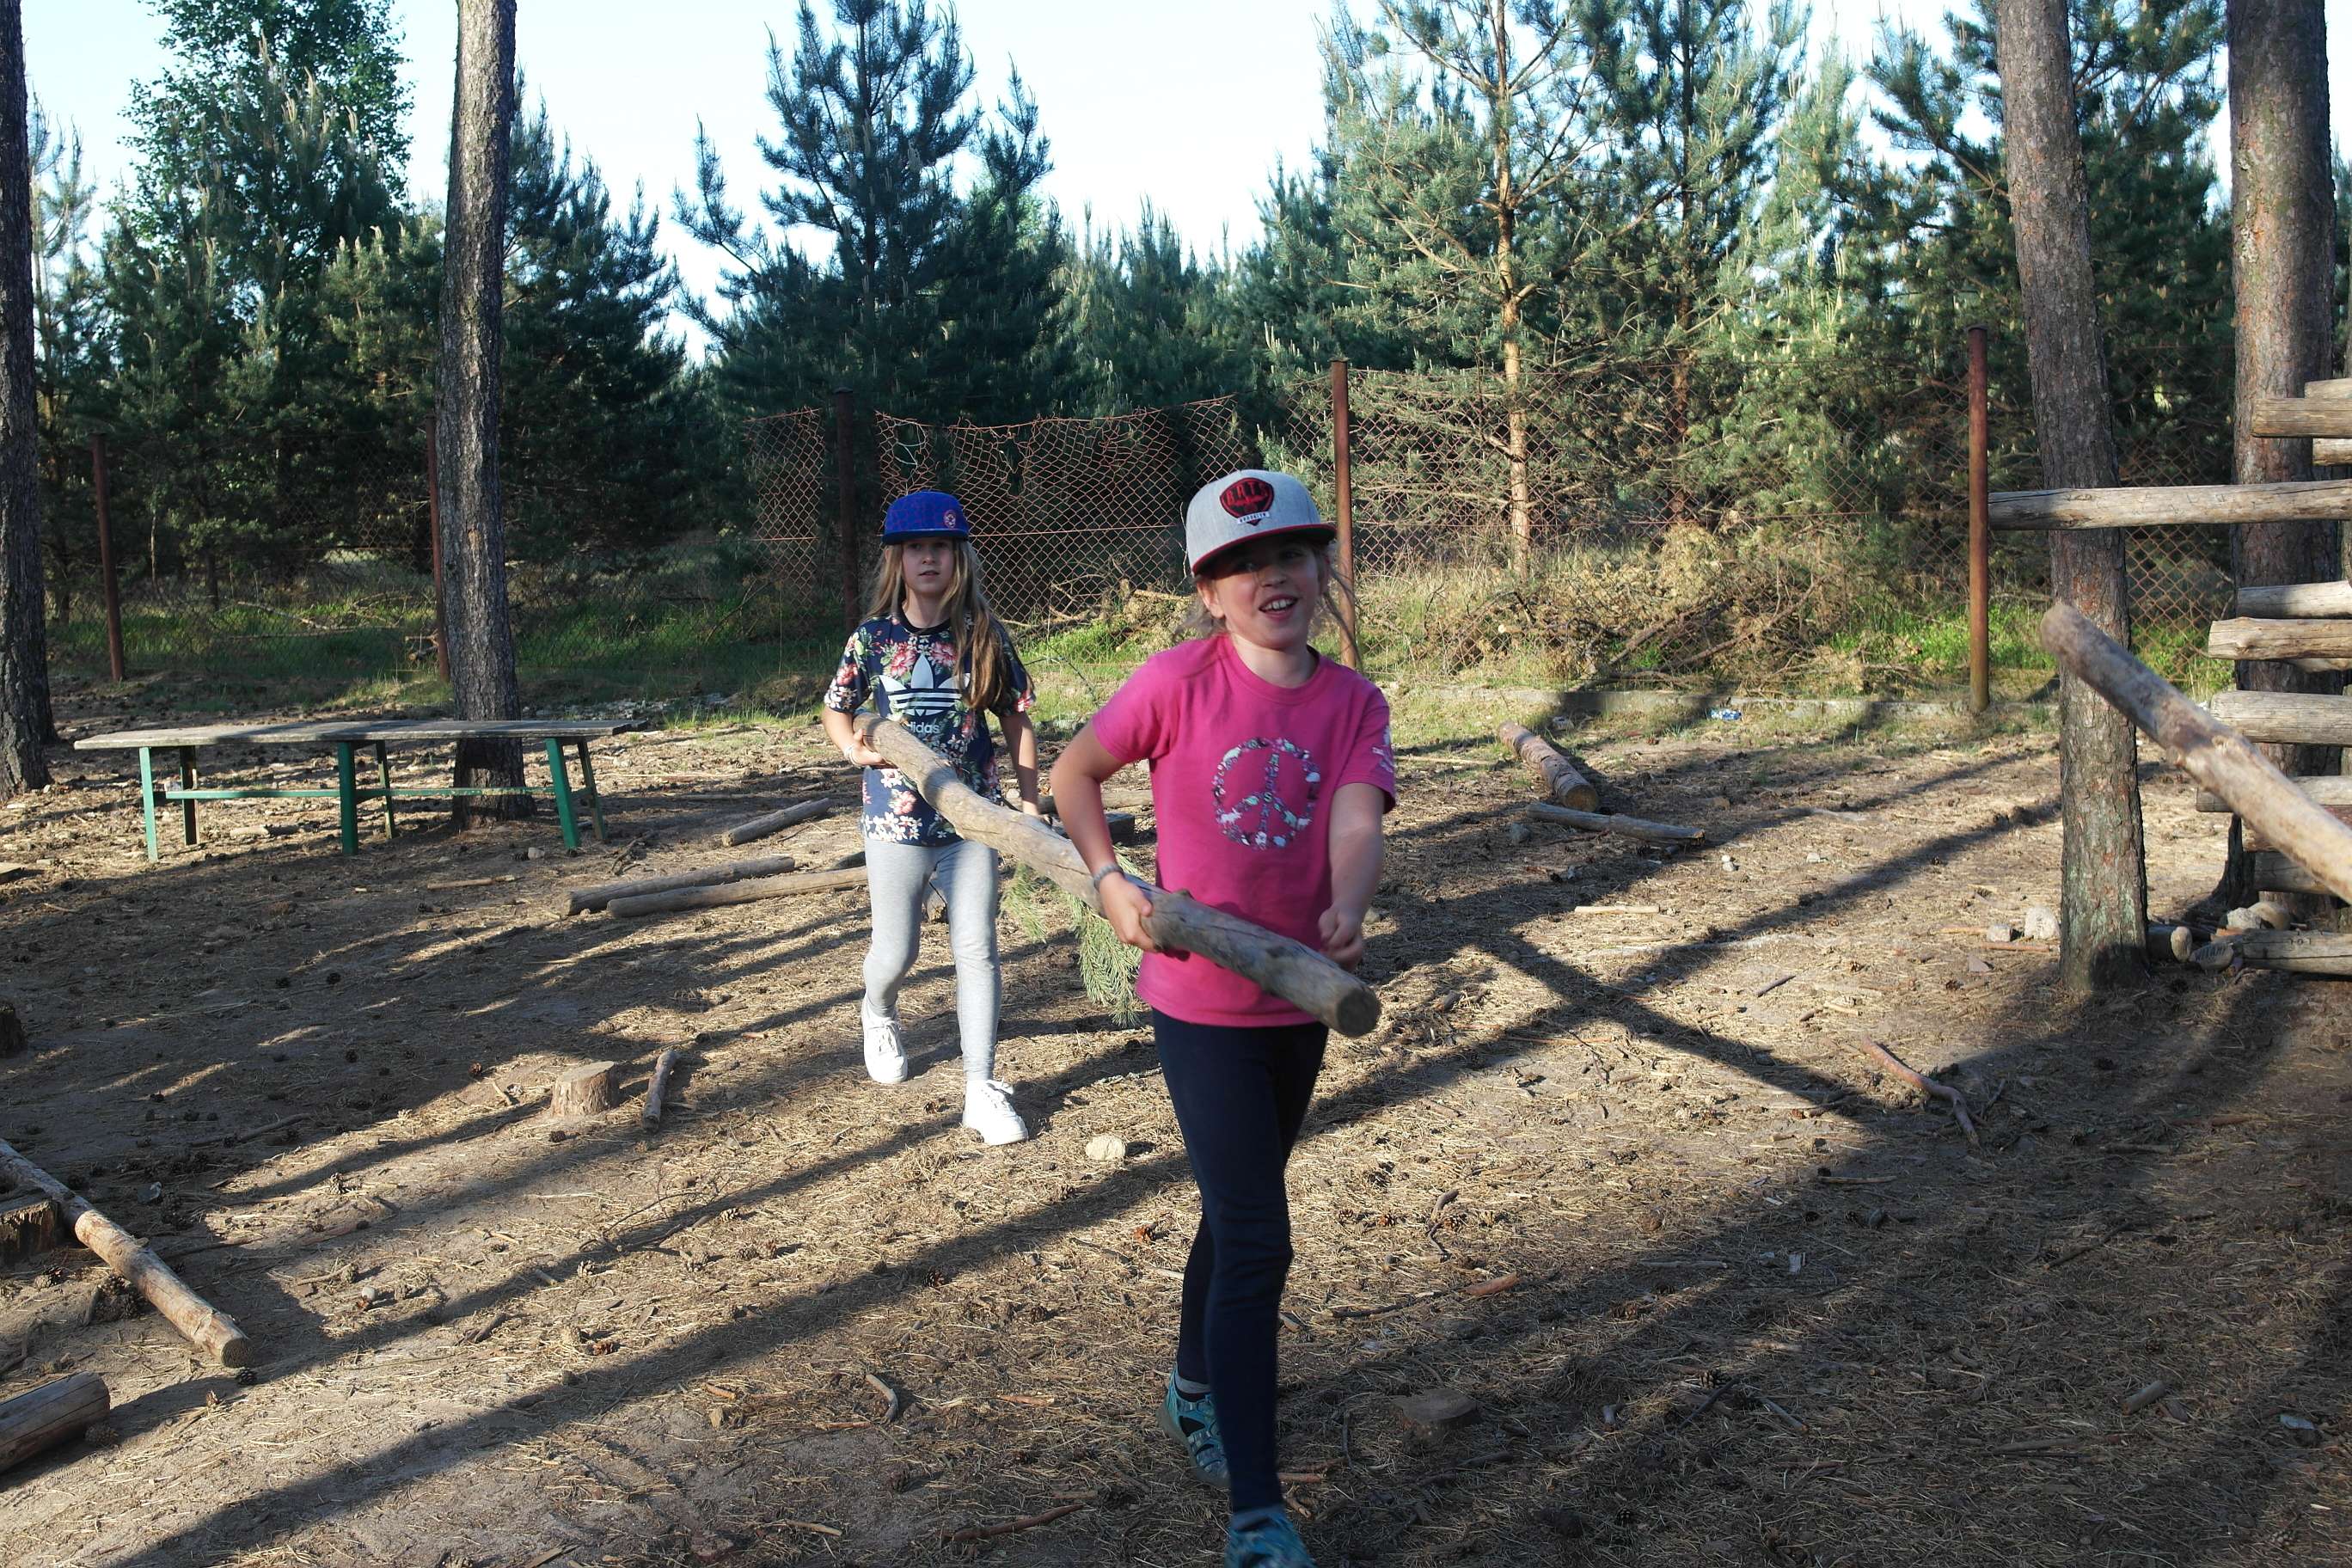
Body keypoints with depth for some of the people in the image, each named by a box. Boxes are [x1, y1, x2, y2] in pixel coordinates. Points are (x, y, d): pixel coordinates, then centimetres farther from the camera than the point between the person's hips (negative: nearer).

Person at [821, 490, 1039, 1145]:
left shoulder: (985, 638, -1)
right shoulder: (873, 639, -2)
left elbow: (1017, 722, 6)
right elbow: (835, 710, 10)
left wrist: (1031, 804, 2)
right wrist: (856, 749, -10)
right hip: (896, 819, 0)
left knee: (976, 948, -3)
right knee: (895, 953, 9)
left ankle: (982, 1089, 5)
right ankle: (876, 1015, 46)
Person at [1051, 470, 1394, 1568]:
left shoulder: (1354, 702, -3)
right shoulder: (1182, 679, -13)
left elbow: (1356, 818, -19)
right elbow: (1073, 770, -1)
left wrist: (1346, 913, -38)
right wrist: (1109, 881, -14)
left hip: (1300, 995, 5)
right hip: (1202, 996, -4)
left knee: (1238, 1210, 22)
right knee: (1257, 1240, -9)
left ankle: (1196, 1389, 48)